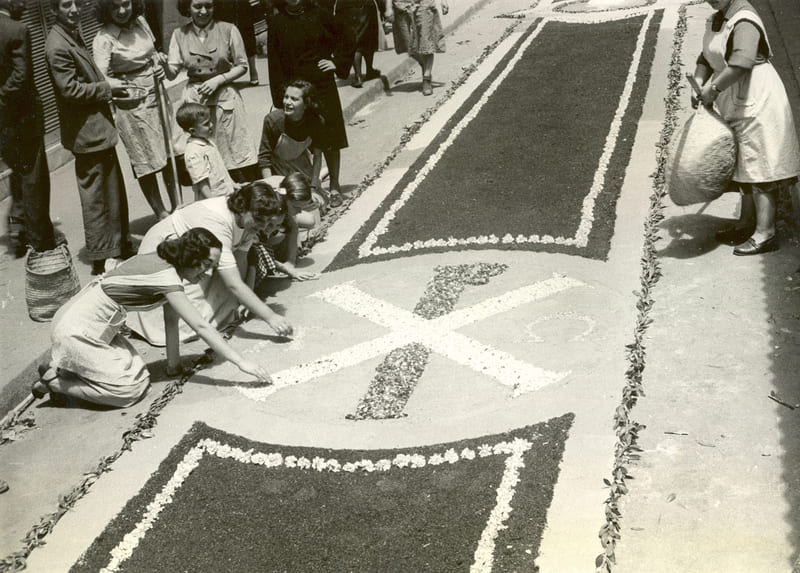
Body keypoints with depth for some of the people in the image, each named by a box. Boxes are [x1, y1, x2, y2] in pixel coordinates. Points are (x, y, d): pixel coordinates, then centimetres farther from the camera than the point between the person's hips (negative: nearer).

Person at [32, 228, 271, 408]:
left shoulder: (166, 265, 3)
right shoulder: (166, 277, -25)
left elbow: (171, 320, 7)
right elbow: (201, 327, -26)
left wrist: (174, 365, 7)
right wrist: (241, 362, -23)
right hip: (77, 331, -9)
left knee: (140, 376, 6)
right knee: (130, 389, -9)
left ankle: (65, 367, 17)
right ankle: (54, 380, 3)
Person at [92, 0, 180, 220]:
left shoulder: (140, 22, 4)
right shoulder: (103, 39, -14)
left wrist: (160, 64, -1)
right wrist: (122, 85, -42)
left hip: (157, 96, 6)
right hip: (132, 105, -6)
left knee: (170, 154, 12)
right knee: (147, 163, 2)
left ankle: (177, 207, 25)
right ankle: (161, 214, 15)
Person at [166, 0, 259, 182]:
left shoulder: (228, 30, -2)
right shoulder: (180, 34, 3)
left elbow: (242, 66, 2)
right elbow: (172, 73, 0)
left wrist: (218, 80, -12)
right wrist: (163, 63, -22)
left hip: (225, 97, -2)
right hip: (194, 99, 2)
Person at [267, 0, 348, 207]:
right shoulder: (277, 22, -1)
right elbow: (274, 63, -1)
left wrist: (337, 62, 5)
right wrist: (280, 98, -6)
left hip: (322, 84, 1)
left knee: (330, 136, 3)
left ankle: (334, 186, 14)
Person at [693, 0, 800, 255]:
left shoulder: (744, 22, -20)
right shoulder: (717, 21, 11)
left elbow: (742, 63, -35)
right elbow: (706, 59, 13)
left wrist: (714, 88, -27)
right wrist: (698, 86, -3)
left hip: (757, 102, -10)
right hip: (738, 104, 10)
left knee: (758, 164, -9)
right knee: (745, 164, 15)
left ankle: (765, 234, -8)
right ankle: (747, 224, 26)